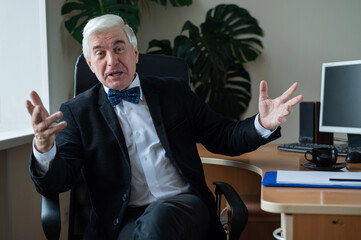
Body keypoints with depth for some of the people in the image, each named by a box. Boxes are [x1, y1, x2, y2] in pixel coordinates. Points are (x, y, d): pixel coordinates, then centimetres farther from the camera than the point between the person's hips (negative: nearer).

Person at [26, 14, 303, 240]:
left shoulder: (174, 92, 13)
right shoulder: (77, 112, 8)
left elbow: (224, 136, 15)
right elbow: (54, 183, -2)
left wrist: (263, 123, -7)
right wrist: (44, 147, -25)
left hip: (184, 206, 1)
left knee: (159, 217, -33)